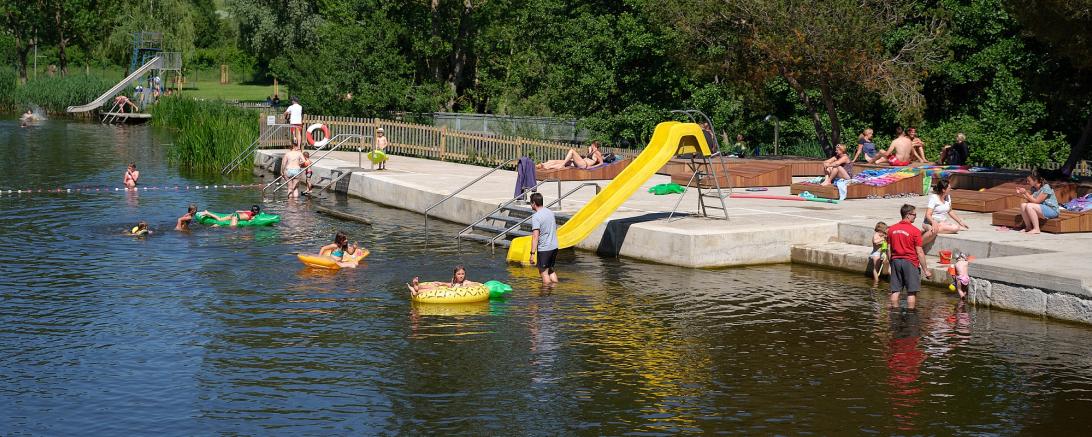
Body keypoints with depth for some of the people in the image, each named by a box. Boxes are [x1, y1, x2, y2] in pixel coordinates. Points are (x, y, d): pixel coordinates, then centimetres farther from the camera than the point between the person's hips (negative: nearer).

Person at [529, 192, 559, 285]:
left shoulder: (536, 217, -16)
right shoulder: (550, 212, 9)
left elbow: (535, 236, -21)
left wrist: (532, 253, -20)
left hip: (544, 249, -8)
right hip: (554, 247, 8)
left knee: (544, 272, 0)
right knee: (551, 270, 20)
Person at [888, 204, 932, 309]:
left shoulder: (891, 229, 3)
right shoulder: (915, 231, -11)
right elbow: (919, 252, -10)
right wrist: (925, 270, -4)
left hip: (895, 261, 5)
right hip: (910, 262, -5)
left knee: (895, 291, 8)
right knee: (911, 292, 2)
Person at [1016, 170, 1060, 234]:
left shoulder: (1046, 188, -19)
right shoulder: (1033, 188, 6)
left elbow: (1036, 201, -21)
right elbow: (1030, 200, 3)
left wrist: (1026, 193, -21)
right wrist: (1022, 194, -9)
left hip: (1052, 210, -9)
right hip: (1041, 209, 9)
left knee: (1029, 206, -28)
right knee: (1023, 205, -9)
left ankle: (1036, 229, -24)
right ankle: (1028, 227, -1)